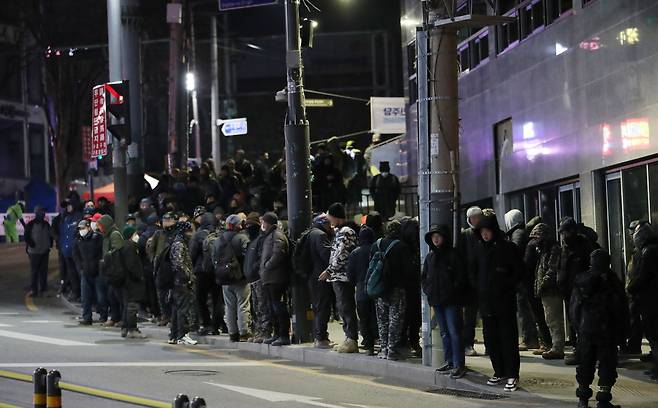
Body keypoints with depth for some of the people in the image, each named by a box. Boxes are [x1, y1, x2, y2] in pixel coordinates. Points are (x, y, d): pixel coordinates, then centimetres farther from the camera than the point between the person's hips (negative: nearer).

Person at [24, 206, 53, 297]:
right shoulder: (31, 224, -4)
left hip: (45, 251, 5)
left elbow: (50, 235, 20)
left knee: (43, 271, 7)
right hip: (34, 251, -5)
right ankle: (33, 289, 1)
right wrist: (32, 245, -15)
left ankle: (43, 289, 13)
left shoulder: (46, 224, 11)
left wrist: (50, 245, 8)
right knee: (34, 271, -3)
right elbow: (26, 237, -6)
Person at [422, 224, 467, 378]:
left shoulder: (453, 255, -6)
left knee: (454, 332, -8)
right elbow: (424, 276, 21)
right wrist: (427, 290, 7)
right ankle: (449, 361, 20)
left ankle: (459, 364, -7)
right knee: (444, 332, 13)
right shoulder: (430, 256, 12)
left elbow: (461, 276, -9)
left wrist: (453, 292, -13)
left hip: (451, 301, -7)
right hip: (436, 300, 7)